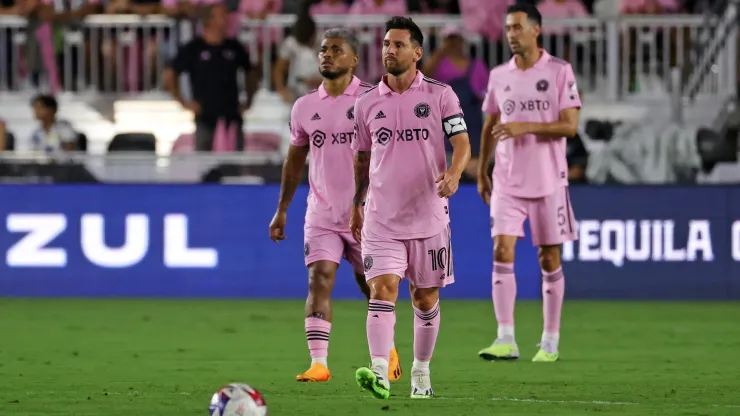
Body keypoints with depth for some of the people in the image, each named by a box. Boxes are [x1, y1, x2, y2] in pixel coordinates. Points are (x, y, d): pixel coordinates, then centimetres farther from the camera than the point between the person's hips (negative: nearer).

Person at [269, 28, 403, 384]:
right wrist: (282, 209, 16)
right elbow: (295, 159, 18)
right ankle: (318, 363, -20)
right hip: (321, 215, 2)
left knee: (370, 284, 9)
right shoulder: (304, 107, 7)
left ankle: (388, 352, 32)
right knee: (319, 278, -14)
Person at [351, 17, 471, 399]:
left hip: (428, 217, 0)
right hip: (381, 220, 1)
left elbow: (461, 141, -8)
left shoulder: (440, 95, -1)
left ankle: (421, 372, 26)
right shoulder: (366, 103, 7)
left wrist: (454, 172, -28)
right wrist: (357, 205, 20)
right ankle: (379, 374, -26)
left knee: (426, 298, 9)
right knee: (382, 289, -15)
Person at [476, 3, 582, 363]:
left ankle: (550, 342, 13)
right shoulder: (498, 76, 8)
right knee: (502, 251, -11)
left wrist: (526, 127, -21)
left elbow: (570, 126, -10)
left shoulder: (560, 72, -5)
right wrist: (481, 172, 13)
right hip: (507, 182, 3)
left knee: (549, 260, 4)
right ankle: (505, 340, -13)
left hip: (548, 181, -3)